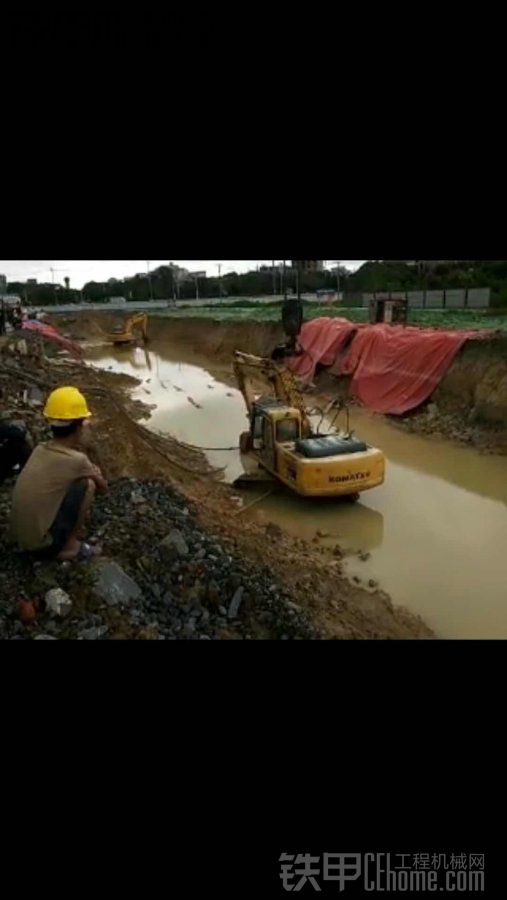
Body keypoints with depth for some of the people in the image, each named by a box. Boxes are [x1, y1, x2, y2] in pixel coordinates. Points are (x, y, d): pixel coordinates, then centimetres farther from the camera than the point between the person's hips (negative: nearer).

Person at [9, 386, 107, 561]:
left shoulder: (40, 450, 3)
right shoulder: (76, 460, -17)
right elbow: (103, 486, 2)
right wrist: (96, 474, 20)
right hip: (41, 543, -7)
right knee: (88, 484, -5)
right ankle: (70, 546, 2)